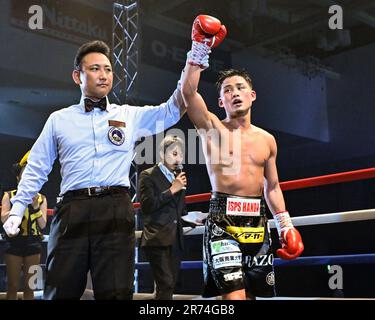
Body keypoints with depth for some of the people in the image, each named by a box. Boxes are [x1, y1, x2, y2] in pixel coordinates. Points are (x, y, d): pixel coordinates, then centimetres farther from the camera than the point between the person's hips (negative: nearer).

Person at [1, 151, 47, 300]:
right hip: (14, 241, -1)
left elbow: (43, 225, 1)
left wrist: (35, 206, -12)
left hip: (33, 242, 2)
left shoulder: (41, 198, 7)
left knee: (29, 286, 5)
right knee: (13, 286, 1)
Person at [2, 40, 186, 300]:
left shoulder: (130, 116, 16)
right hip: (72, 211, 0)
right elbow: (37, 168, 16)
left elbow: (174, 109, 10)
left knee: (115, 293, -2)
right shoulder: (59, 119, 16)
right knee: (61, 292, 2)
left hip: (116, 211, 0)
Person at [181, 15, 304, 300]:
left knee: (251, 292, 10)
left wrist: (286, 226, 12)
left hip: (257, 220, 5)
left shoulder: (267, 140, 12)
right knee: (234, 294, -14)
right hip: (223, 220, -4)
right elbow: (189, 91, -15)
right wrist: (200, 50, -19)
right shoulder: (212, 127, 2)